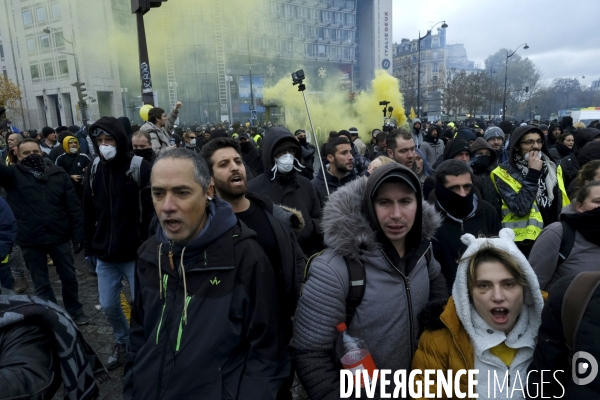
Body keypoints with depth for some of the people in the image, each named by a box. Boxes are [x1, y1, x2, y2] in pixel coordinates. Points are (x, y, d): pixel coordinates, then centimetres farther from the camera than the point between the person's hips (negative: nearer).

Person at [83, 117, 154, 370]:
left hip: (136, 254, -5)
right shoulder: (93, 170, 4)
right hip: (105, 255, 5)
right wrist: (89, 249, 12)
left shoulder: (140, 168, -11)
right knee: (108, 306, 16)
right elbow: (88, 213, 11)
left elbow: (152, 212, -12)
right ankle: (123, 341, 41)